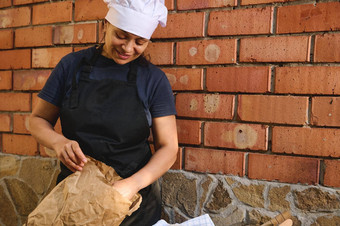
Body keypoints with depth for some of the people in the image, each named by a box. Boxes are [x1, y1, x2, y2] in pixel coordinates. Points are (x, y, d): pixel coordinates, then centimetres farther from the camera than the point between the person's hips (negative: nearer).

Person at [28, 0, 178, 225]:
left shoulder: (154, 78, -7)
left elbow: (168, 147, -8)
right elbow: (38, 119, 4)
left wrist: (134, 183, -25)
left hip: (134, 197, -1)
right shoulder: (73, 65, -3)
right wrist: (58, 142, -18)